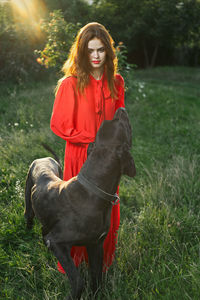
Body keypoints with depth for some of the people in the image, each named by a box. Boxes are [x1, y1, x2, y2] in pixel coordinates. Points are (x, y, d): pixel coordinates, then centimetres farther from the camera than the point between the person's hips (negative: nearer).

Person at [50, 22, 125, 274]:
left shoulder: (116, 82, 2)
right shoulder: (70, 84, -12)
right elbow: (58, 125, -10)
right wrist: (94, 139, -12)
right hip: (80, 157, -4)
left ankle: (103, 260, 34)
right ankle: (73, 261, 30)